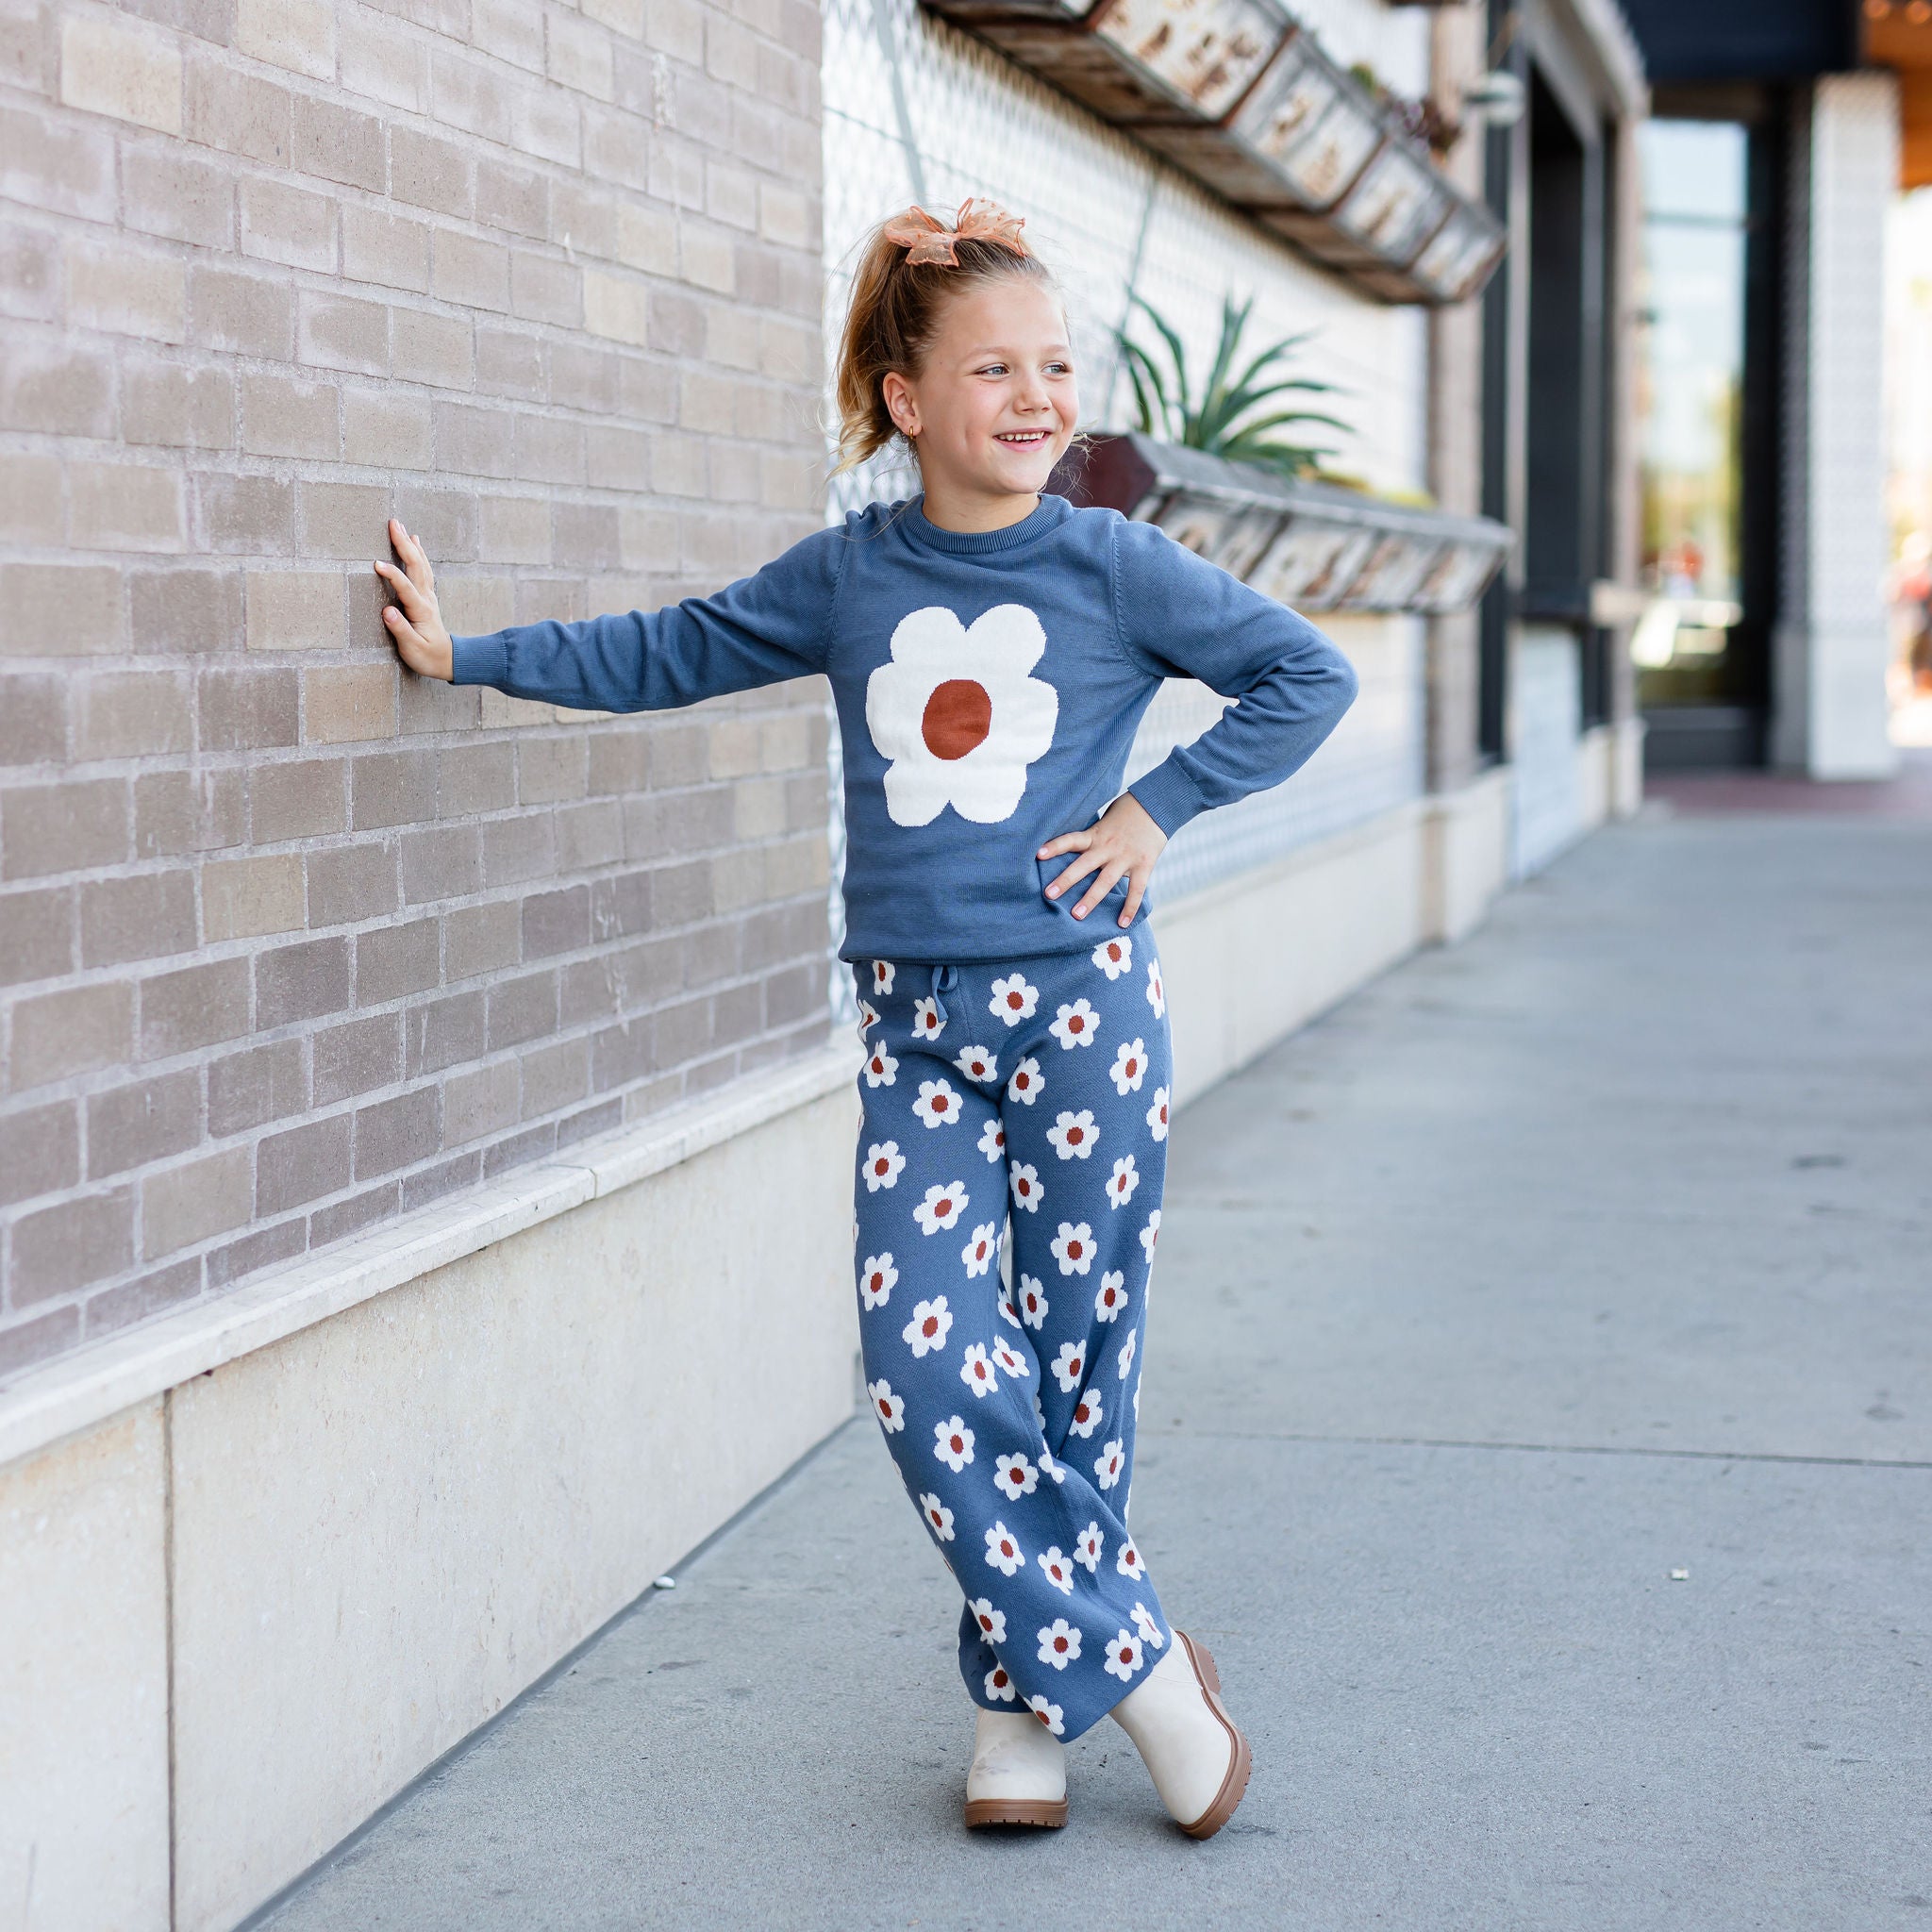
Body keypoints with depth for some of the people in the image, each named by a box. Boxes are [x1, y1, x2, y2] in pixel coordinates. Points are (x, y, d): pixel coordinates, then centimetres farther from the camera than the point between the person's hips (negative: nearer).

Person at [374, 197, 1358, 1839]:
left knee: (1069, 1361, 3)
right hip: (918, 1026, 2)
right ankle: (1131, 1664, 1)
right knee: (925, 1360, -10)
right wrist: (466, 654, 13)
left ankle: (1026, 1697, 19)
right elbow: (663, 656, 15)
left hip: (1082, 1010, -2)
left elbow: (1309, 676, 3)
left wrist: (1158, 807, -3)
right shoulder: (844, 578, 6)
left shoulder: (1115, 569, -2)